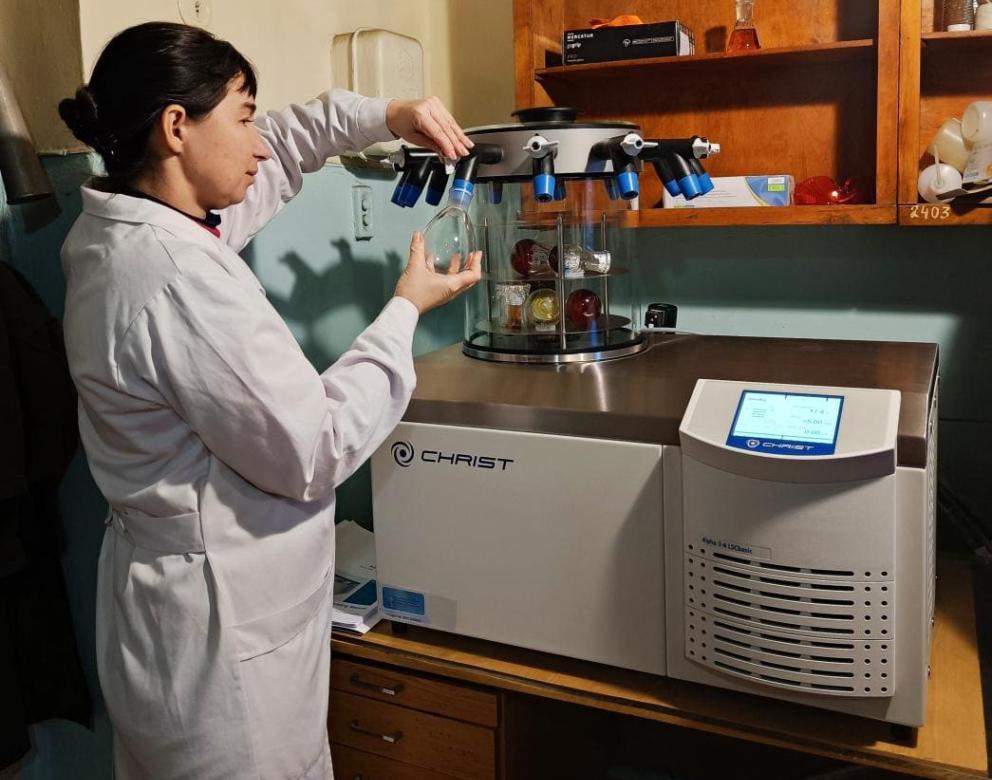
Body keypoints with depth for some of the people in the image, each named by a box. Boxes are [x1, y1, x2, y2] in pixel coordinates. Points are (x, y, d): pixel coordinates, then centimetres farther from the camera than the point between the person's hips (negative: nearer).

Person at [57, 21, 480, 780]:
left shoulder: (123, 229, 1)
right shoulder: (177, 280, -28)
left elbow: (266, 160, 17)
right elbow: (316, 452, -23)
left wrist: (383, 116, 6)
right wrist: (407, 310, -13)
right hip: (222, 627, -9)